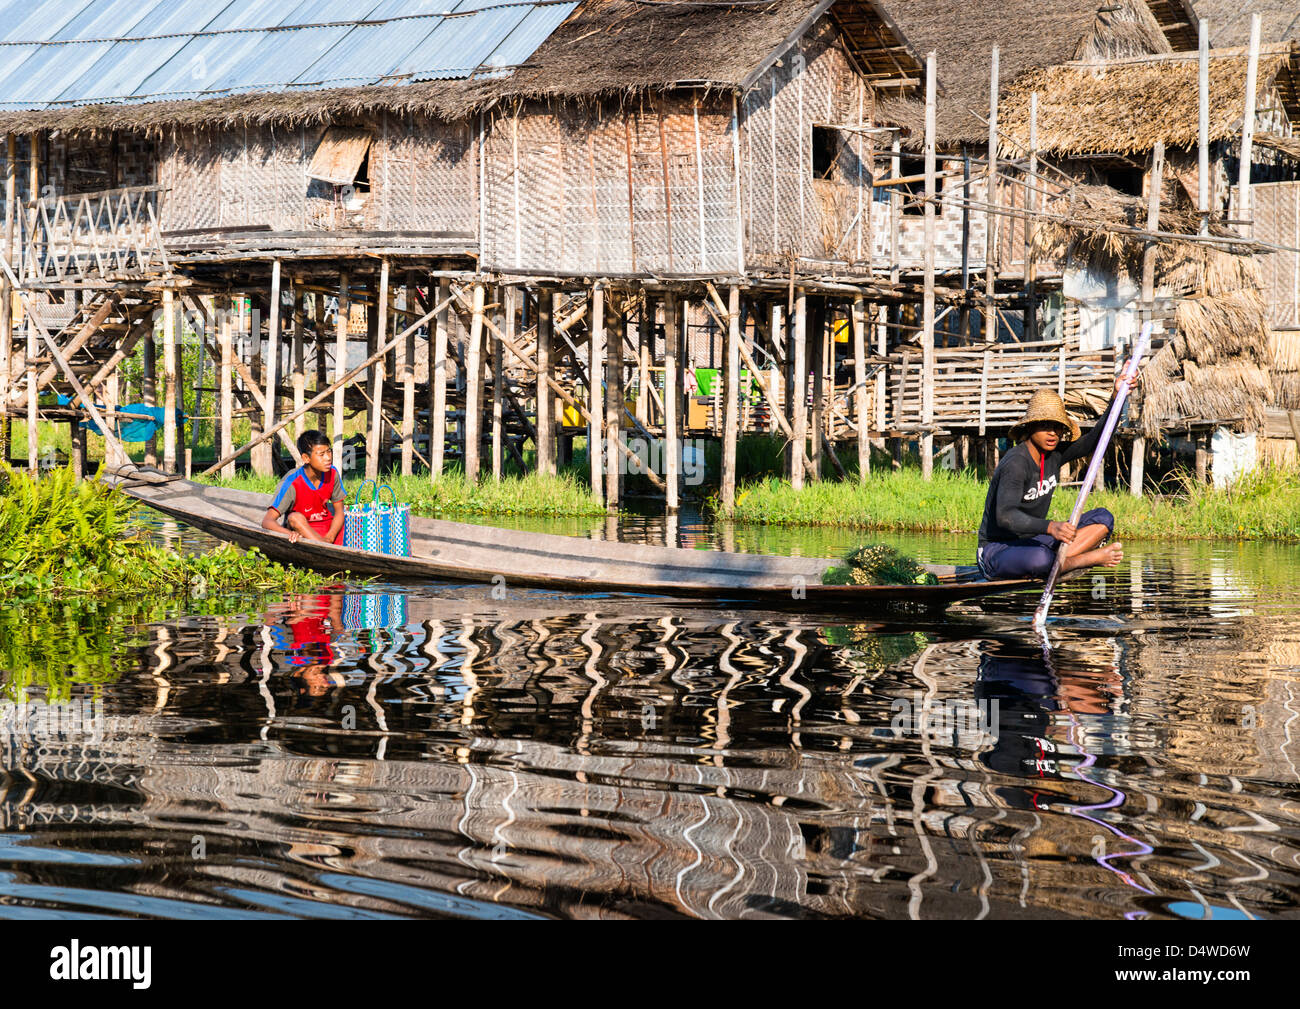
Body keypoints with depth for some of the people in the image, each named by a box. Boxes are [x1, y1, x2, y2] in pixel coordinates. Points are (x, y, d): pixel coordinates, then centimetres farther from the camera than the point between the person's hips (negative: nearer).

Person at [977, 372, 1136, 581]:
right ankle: (1090, 558, -16)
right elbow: (1005, 515, -35)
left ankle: (1057, 561, -22)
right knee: (1040, 559, -43)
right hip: (996, 552, -9)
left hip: (1032, 542, 9)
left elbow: (1094, 441, 1)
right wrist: (1049, 527, -51)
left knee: (1103, 518, -2)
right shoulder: (1016, 464, -21)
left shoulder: (1053, 455, 5)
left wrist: (1116, 396, -13)